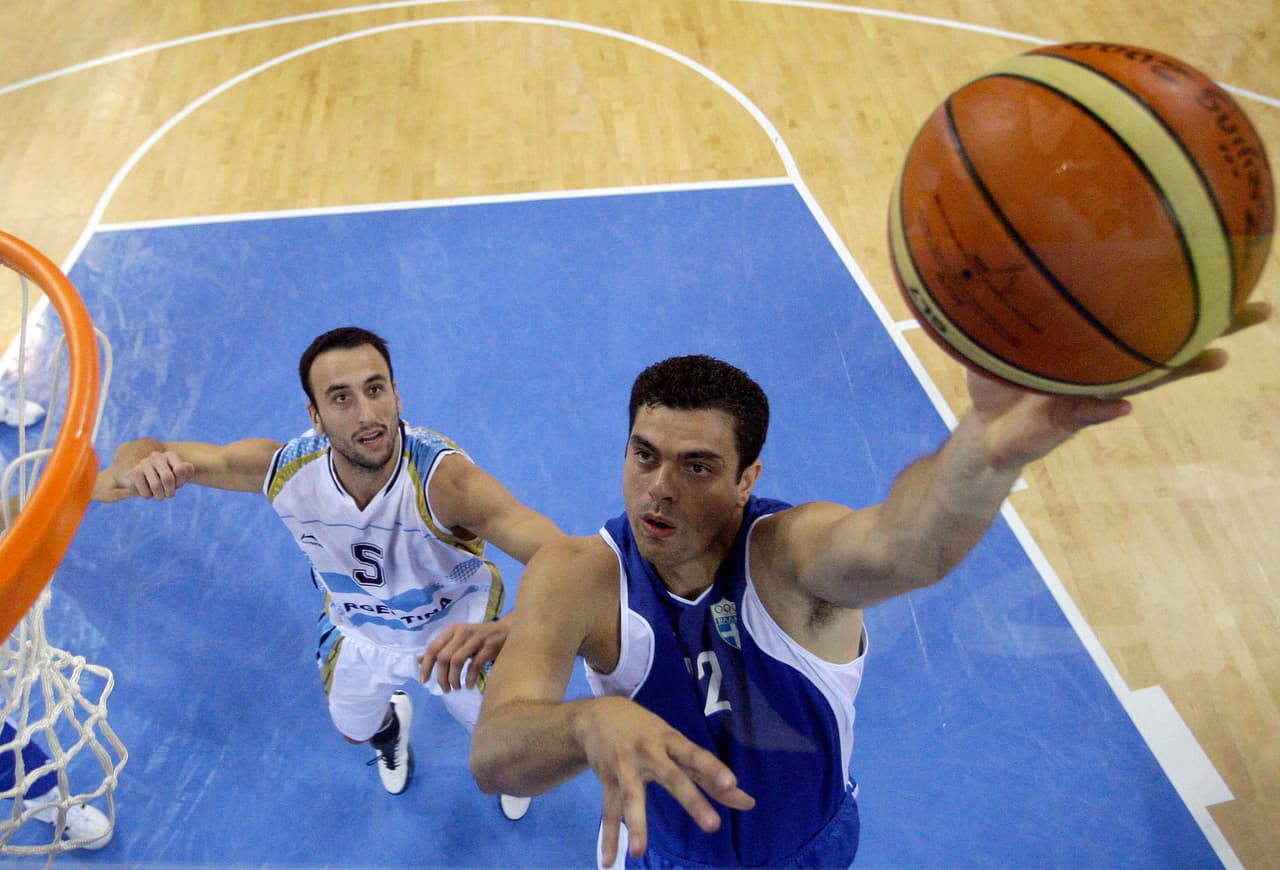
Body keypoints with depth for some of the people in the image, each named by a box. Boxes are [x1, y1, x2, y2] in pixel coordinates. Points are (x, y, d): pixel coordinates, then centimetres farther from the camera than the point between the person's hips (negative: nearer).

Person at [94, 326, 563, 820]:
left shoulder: (443, 478, -44)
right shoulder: (283, 469, -31)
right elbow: (146, 451, -18)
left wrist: (504, 629, -74)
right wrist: (137, 466, -44)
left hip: (457, 631, -3)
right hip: (357, 631, 3)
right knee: (356, 731, 30)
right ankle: (391, 728, 70)